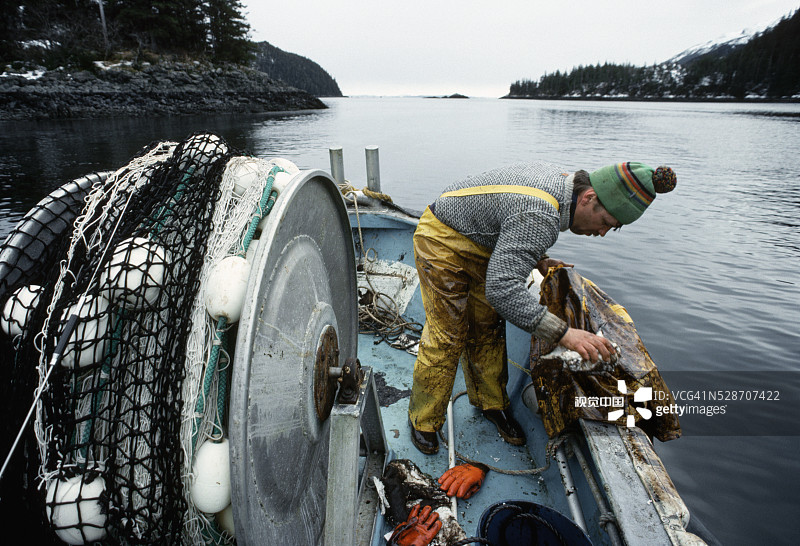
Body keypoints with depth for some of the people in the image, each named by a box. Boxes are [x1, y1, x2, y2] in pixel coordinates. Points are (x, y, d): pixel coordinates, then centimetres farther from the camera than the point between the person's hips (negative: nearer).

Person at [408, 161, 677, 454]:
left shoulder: (555, 175, -4)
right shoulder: (540, 216, -34)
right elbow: (501, 289, -41)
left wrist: (537, 260, 5)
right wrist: (563, 333, -40)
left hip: (478, 243, 9)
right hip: (441, 243, -9)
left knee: (487, 328, 11)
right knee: (446, 337, -7)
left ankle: (491, 403, 29)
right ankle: (422, 420, 12)